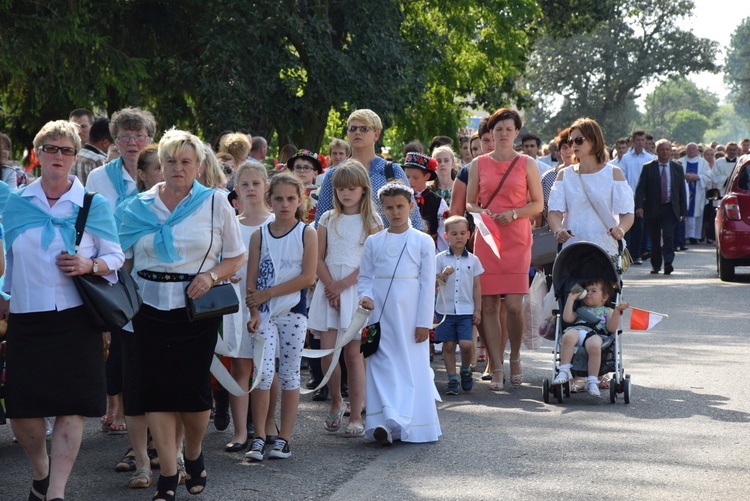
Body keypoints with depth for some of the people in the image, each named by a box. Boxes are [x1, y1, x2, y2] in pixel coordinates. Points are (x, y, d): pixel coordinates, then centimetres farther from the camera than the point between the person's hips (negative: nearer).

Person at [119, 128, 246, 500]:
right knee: (157, 390, -2)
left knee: (193, 389, -1)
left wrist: (212, 276, -14)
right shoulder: (140, 206, 7)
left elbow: (237, 257, 5)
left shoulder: (215, 204, 2)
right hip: (151, 308, 2)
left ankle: (194, 455, 28)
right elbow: (124, 259, 11)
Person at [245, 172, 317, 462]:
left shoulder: (307, 234, 0)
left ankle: (284, 439, 9)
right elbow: (252, 280, 1)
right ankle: (259, 438, -4)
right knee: (263, 372, -9)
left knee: (289, 374, 4)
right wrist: (254, 312, -13)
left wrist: (268, 293, -12)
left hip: (293, 311, -1)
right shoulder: (260, 235, 5)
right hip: (265, 313, 1)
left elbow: (307, 277, -9)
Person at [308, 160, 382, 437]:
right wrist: (330, 285, -9)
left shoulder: (372, 221, 3)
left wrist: (343, 284, -13)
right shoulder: (328, 219, 11)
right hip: (329, 287, 2)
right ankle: (336, 402, 17)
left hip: (356, 288, -2)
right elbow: (319, 258, 6)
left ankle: (356, 415, 0)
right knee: (327, 350, -5)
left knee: (352, 352, -3)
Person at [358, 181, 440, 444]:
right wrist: (366, 296, -11)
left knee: (412, 367, 0)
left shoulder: (423, 242, 2)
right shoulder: (373, 242, 8)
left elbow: (427, 283, 0)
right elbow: (364, 277, 11)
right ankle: (383, 423, -7)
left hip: (410, 315, -1)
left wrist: (424, 322, -5)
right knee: (381, 366, -4)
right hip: (380, 313, 2)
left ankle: (408, 424, 6)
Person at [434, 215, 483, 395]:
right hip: (445, 309, 0)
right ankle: (452, 379, 12)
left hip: (466, 311, 0)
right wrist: (444, 275, -20)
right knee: (448, 345, 3)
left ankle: (466, 370, 17)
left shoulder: (473, 260, 6)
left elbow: (477, 286, 9)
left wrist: (478, 309, 6)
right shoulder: (440, 258, 2)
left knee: (465, 344, -11)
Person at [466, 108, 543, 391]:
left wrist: (514, 213, -9)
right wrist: (479, 211, -7)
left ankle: (515, 358, 14)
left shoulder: (527, 164, 8)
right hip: (486, 239, 1)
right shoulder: (479, 164, 11)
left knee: (514, 304, -9)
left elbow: (538, 204, 7)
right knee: (488, 305, -3)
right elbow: (469, 202, 14)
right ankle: (497, 369, 2)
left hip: (517, 240, -1)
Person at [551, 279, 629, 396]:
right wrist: (571, 298, 24)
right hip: (576, 330, 2)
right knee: (568, 336, -38)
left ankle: (592, 382, -35)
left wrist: (617, 311, -1)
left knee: (594, 346, -41)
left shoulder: (607, 311, 29)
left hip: (594, 334, -2)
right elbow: (567, 318, 18)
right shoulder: (581, 309, 38)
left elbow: (611, 328, 11)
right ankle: (564, 371, -37)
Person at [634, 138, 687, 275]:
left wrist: (683, 211, 5)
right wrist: (639, 206, -18)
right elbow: (640, 189, -4)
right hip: (653, 209, 0)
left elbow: (682, 191, 9)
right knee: (655, 239, 7)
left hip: (670, 209, 0)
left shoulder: (677, 168, 8)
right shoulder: (648, 168, 1)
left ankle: (668, 264, -17)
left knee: (668, 236, -14)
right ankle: (655, 265, 19)